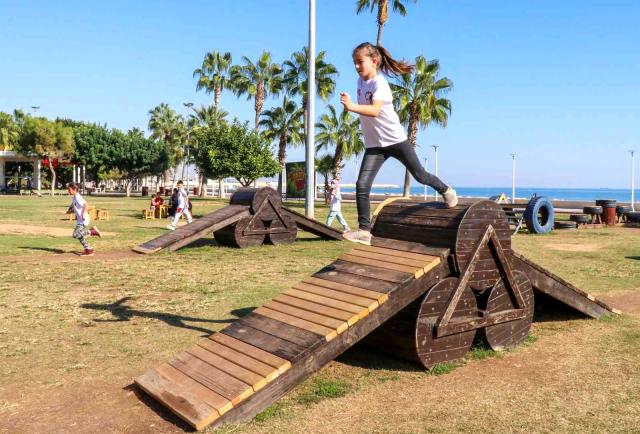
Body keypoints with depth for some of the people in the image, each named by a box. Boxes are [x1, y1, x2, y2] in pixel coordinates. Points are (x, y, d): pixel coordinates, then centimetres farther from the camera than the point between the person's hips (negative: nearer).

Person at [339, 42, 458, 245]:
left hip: (395, 140, -6)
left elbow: (375, 110, -39)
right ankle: (364, 230, -9)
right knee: (361, 185, -11)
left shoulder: (380, 84, -20)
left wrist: (352, 107, -50)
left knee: (420, 175, 11)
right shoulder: (361, 81, 4)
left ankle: (445, 190, 42)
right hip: (374, 145, 6)